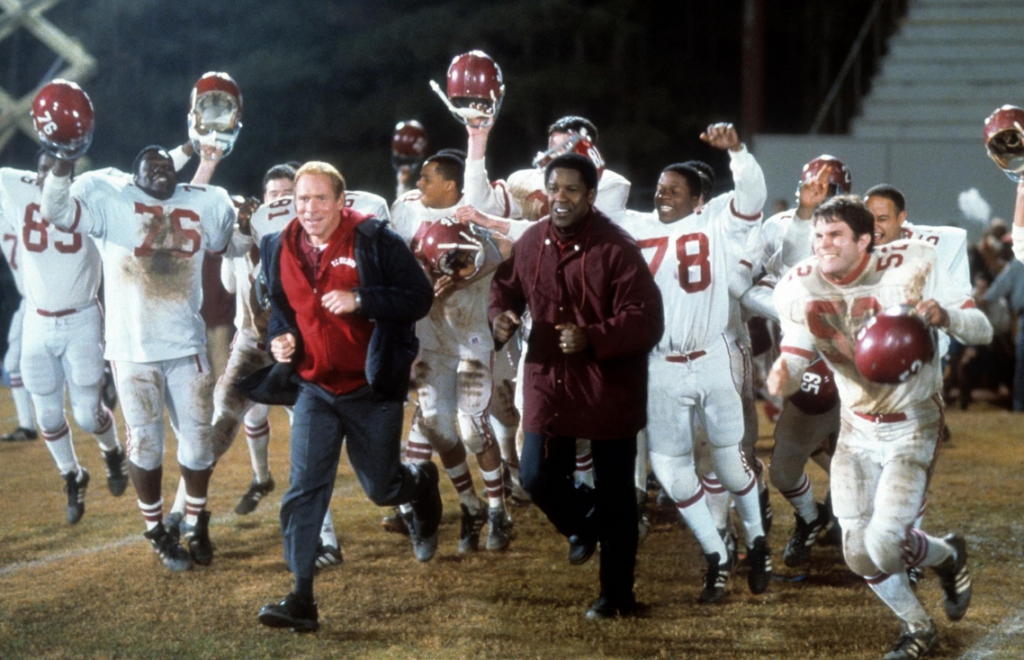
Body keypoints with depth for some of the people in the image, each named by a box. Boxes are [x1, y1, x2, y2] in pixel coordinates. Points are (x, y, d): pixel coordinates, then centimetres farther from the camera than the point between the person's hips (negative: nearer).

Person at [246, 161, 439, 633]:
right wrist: (280, 337, -2)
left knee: (381, 489, 10)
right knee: (305, 489, -8)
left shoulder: (375, 241, -12)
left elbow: (420, 297, -14)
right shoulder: (279, 249, 2)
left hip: (372, 387, -3)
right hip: (315, 388, 3)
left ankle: (421, 482, 48)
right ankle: (302, 599, -6)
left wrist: (360, 300, -26)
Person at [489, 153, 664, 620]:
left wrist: (592, 337, -33)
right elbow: (505, 289, 18)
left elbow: (645, 320, -20)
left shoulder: (616, 249, -16)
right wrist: (499, 317, -5)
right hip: (548, 385, 4)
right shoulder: (530, 244, 1)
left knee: (614, 495, 6)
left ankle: (617, 595, 20)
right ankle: (584, 525, 37)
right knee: (538, 479, 2)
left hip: (610, 389, -4)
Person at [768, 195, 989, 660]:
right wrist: (783, 375, -35)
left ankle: (947, 556, 18)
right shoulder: (802, 290, -9)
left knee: (883, 545, -18)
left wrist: (944, 316, -37)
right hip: (857, 432, 4)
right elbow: (793, 361, -10)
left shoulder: (912, 268, -18)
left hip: (912, 430, -4)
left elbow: (982, 330, -14)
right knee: (859, 553, 4)